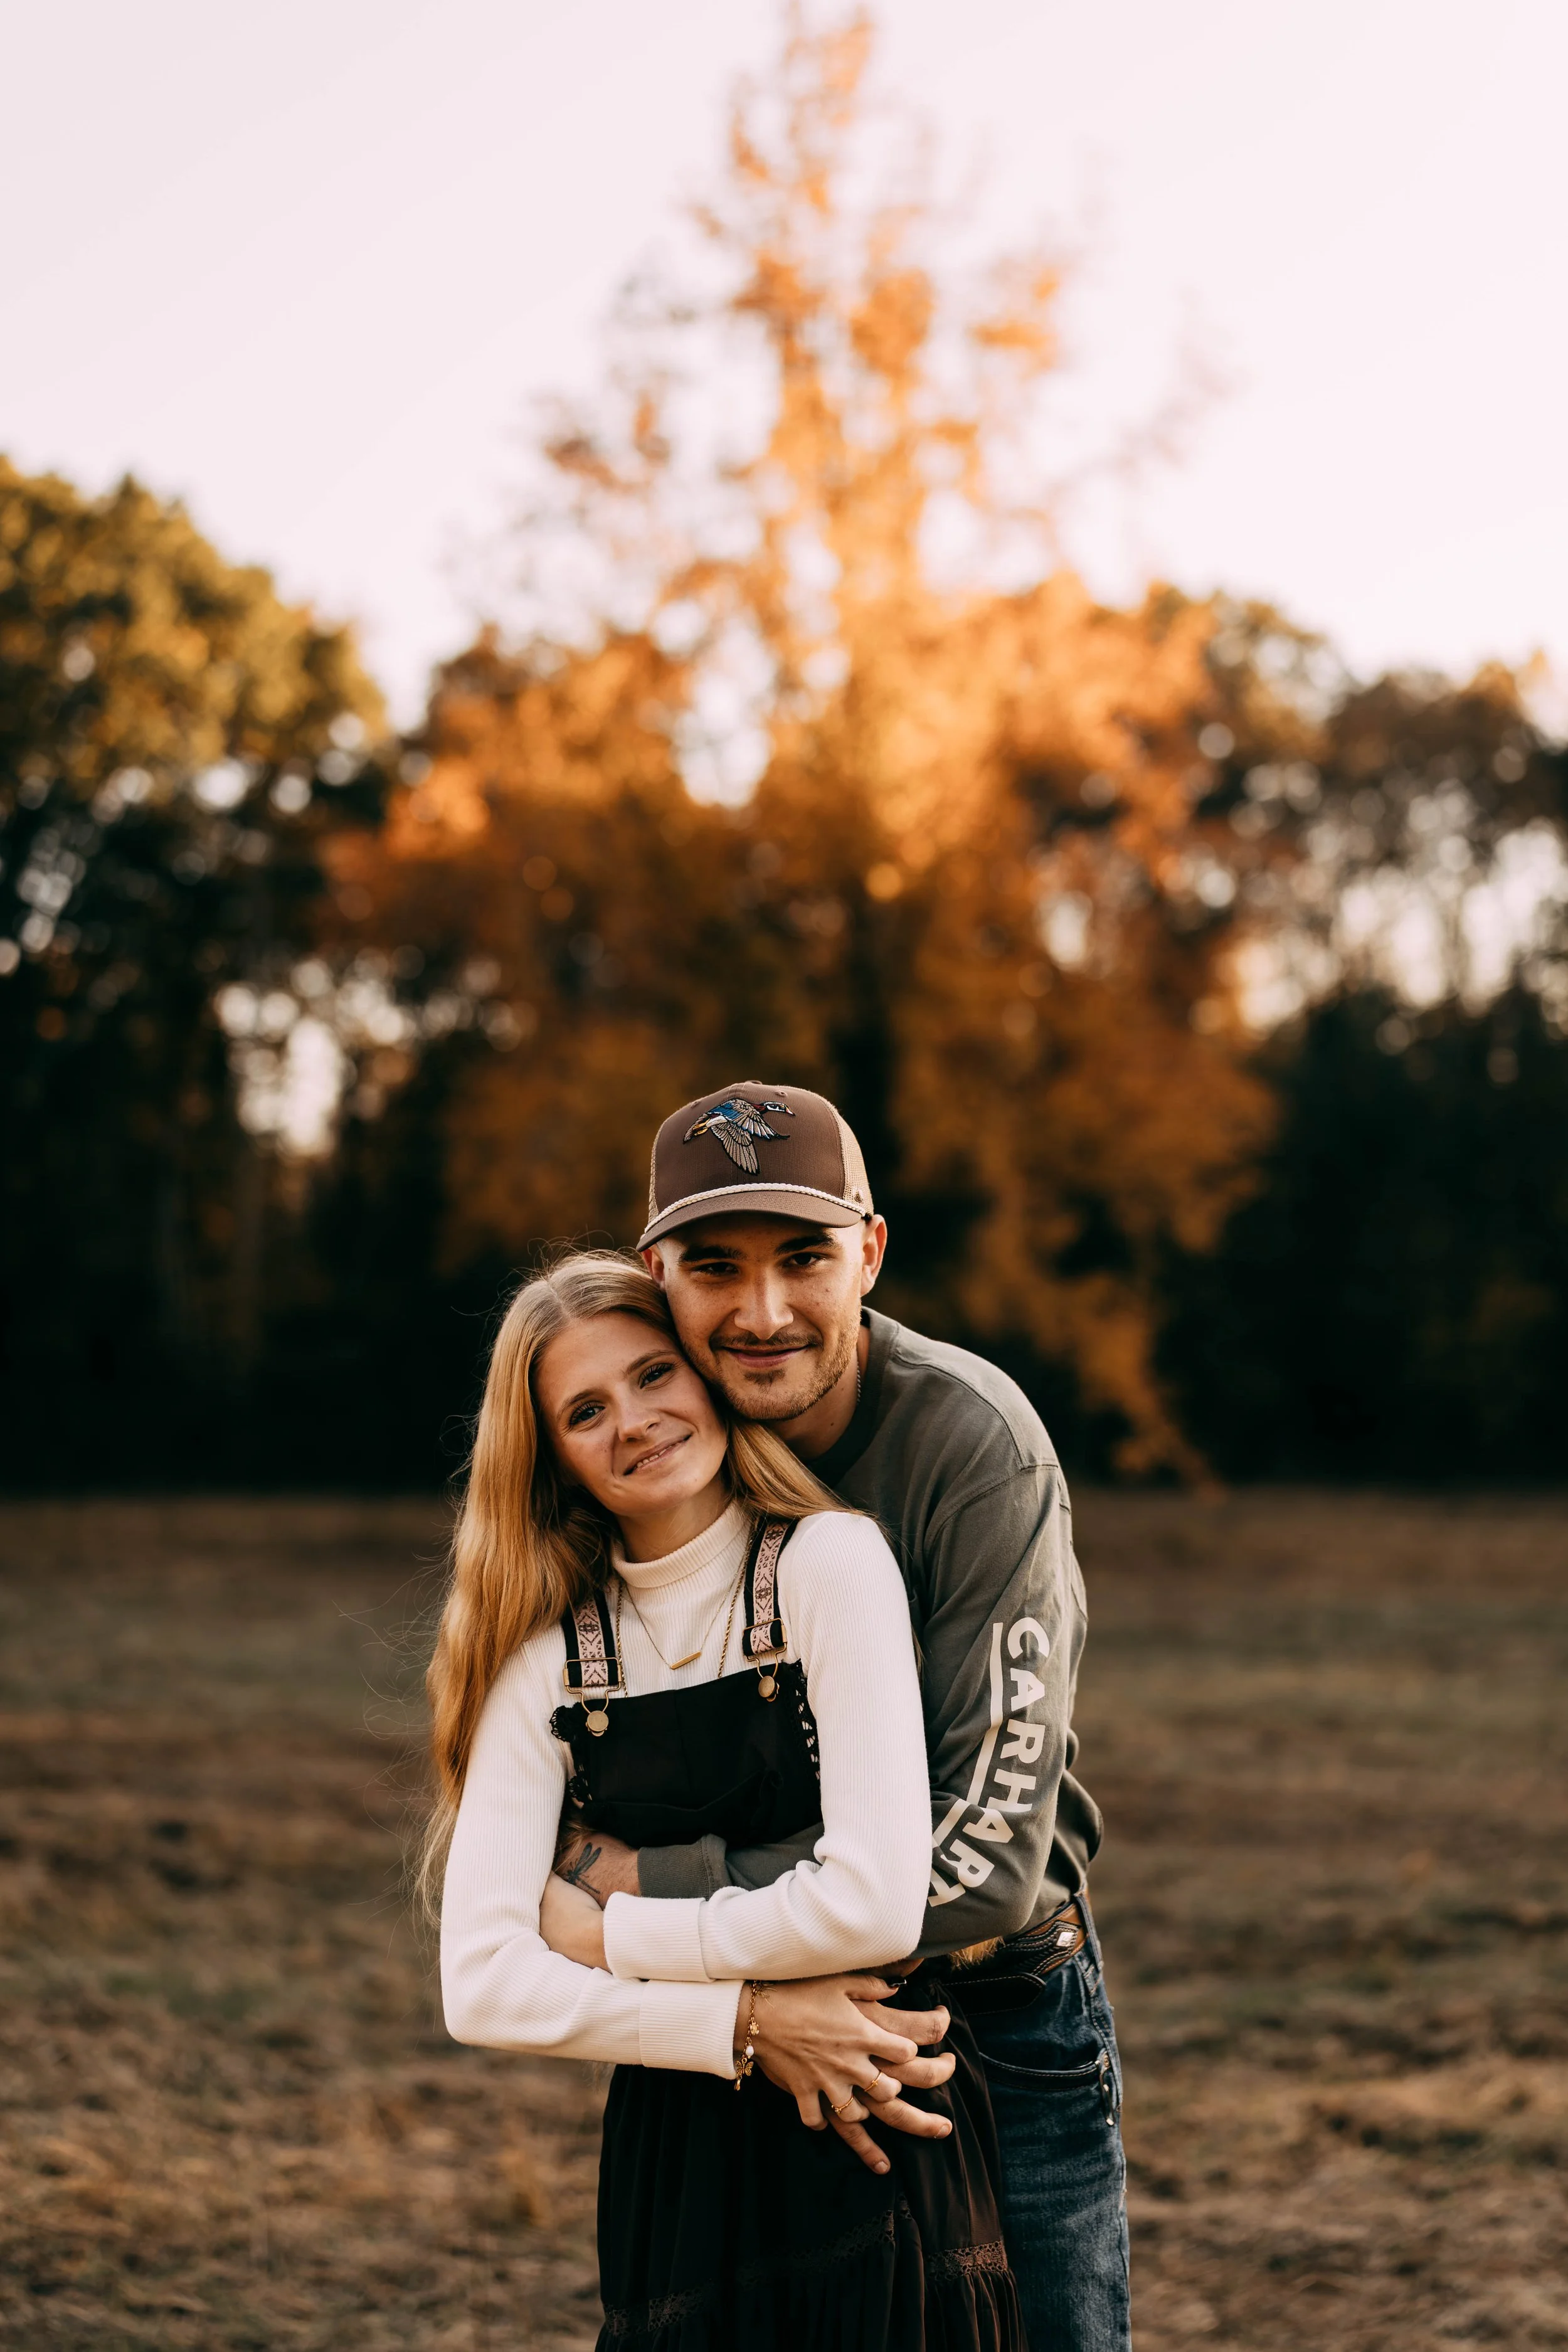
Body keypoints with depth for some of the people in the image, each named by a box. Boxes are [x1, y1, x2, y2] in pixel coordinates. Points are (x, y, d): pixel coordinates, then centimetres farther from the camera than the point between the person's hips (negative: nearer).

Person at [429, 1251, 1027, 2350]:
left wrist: (606, 1933, -7)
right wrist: (748, 2021, -17)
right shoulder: (546, 1662, 1)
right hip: (672, 2166, 3)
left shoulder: (831, 1561, -9)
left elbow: (877, 1905, -18)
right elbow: (483, 1984, -7)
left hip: (880, 2151, -3)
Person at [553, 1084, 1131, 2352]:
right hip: (740, 2040, 3)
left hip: (1002, 2018, -3)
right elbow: (579, 1801, -9)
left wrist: (648, 1892, -24)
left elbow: (991, 1856, -27)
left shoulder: (977, 1445, -23)